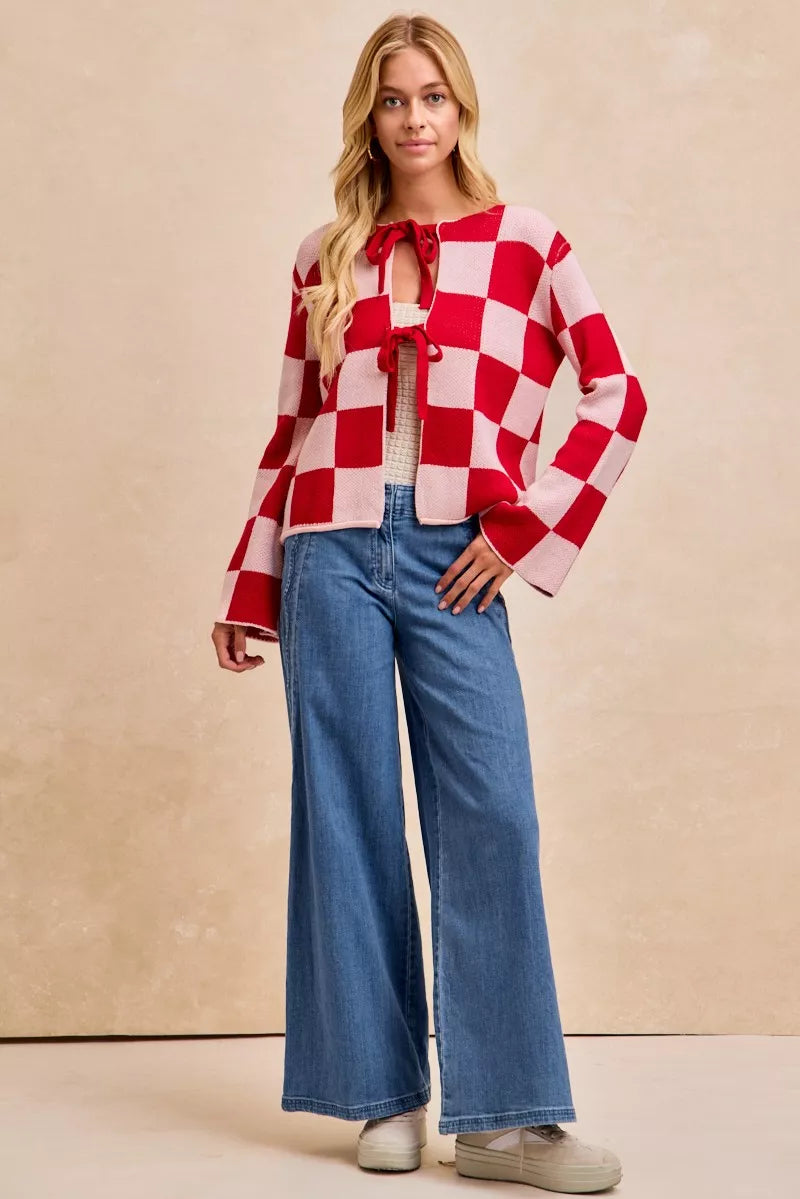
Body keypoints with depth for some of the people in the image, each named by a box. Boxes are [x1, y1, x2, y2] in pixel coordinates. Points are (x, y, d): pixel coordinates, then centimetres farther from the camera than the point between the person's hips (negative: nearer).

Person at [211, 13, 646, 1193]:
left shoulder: (525, 242, 6)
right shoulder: (326, 259, 12)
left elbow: (617, 396, 4)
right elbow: (291, 429, 14)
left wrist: (530, 529, -4)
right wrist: (250, 585, 12)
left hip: (453, 563, -2)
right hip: (333, 559, 2)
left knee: (490, 816, -8)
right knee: (349, 816, 2)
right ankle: (386, 1095, 13)